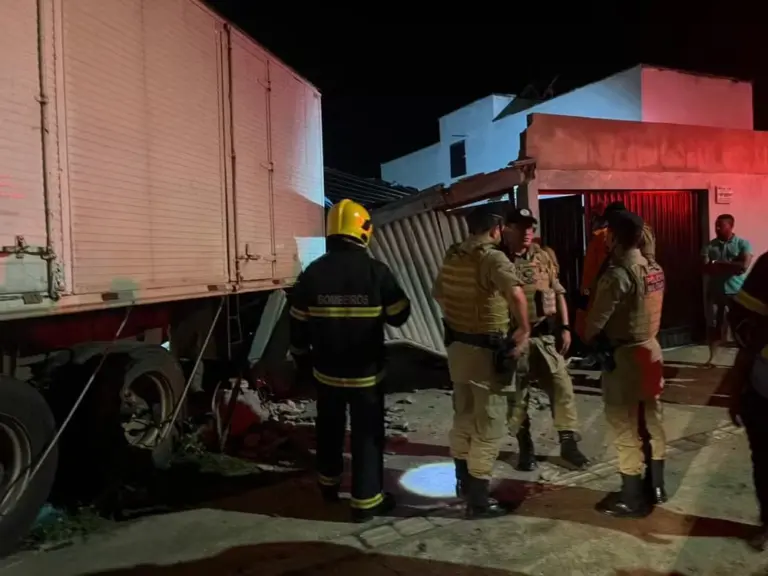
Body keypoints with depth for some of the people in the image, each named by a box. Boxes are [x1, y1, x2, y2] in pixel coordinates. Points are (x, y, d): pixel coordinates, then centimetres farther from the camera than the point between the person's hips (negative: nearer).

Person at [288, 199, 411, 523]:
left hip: (326, 370, 4)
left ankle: (329, 485, 39)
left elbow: (298, 324, 2)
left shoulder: (313, 272, -5)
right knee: (367, 434, 8)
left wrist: (302, 358, 16)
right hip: (366, 372, -3)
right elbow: (399, 315, -4)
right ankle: (366, 500, 15)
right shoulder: (376, 271, -15)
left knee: (329, 429, 22)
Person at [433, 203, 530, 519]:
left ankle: (464, 482, 37)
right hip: (486, 350, -8)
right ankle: (478, 500, 14)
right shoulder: (493, 258, -19)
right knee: (488, 426, 5)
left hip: (457, 345, 8)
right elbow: (515, 294, -36)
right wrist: (524, 330, -22)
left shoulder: (452, 256, 5)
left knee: (463, 417, 21)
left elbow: (439, 294, 20)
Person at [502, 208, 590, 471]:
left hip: (545, 335, 3)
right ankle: (525, 447, 22)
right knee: (517, 393, 7)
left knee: (562, 386, 3)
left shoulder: (543, 257, 7)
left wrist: (565, 327, 6)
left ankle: (569, 443, 17)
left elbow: (558, 293, 12)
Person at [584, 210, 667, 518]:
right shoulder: (655, 269, 5)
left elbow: (596, 319, -18)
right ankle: (656, 487, 32)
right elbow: (646, 309, 11)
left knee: (625, 429, 3)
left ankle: (632, 499, 14)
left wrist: (589, 341, 1)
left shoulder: (617, 273, -21)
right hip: (651, 348, 9)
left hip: (623, 355, -9)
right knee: (652, 421, 18)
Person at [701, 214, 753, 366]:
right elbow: (706, 268, -10)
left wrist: (719, 265, -14)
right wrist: (732, 266, -17)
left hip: (737, 292, -2)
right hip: (715, 292, 2)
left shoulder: (743, 244, -4)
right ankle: (712, 357, 21)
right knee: (714, 326, 9)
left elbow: (744, 266, -17)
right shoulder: (709, 246, 2)